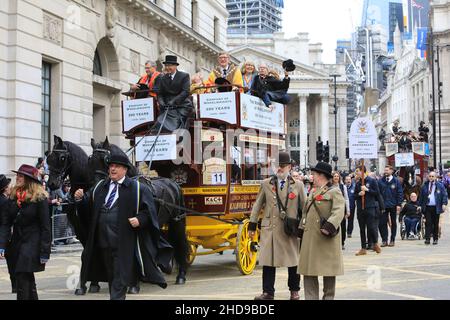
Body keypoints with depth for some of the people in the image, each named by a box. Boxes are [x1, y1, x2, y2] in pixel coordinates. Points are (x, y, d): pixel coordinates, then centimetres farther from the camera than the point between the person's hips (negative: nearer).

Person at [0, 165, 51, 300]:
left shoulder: (39, 198, -10)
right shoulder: (14, 196, 6)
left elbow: (45, 227, -10)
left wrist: (45, 252, -13)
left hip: (32, 243, -6)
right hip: (17, 242, 6)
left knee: (22, 278, -11)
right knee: (28, 280, 14)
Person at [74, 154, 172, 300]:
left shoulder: (137, 188, -3)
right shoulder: (100, 187, 11)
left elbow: (149, 211, -5)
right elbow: (88, 204, 12)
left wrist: (139, 219, -22)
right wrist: (80, 198, -7)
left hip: (123, 243, -5)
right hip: (103, 240, 5)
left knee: (120, 278, -7)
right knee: (111, 276, 17)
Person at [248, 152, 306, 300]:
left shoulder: (298, 185, 4)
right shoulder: (266, 184, 7)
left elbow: (304, 207, 7)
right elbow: (257, 205, 9)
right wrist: (252, 225, 6)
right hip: (269, 228, 1)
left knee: (293, 261, 7)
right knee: (268, 261, 2)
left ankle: (294, 291, 22)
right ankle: (268, 292, 10)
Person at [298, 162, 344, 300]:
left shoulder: (334, 192, -3)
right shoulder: (312, 193, 20)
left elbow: (339, 212, -17)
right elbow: (305, 212, 25)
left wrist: (329, 226, -31)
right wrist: (302, 231, 16)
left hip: (326, 239, -7)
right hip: (309, 239, 7)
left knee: (329, 272, 2)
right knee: (308, 272, 4)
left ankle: (328, 297, 13)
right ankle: (311, 297, 9)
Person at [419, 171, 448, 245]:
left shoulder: (440, 185, 4)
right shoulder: (425, 186, 10)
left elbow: (444, 195, 2)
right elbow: (421, 196, 14)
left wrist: (444, 204, -10)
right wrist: (421, 205, 10)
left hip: (436, 208, -1)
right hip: (427, 207, 1)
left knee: (436, 224, 4)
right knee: (428, 223, -6)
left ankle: (435, 239, 12)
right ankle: (427, 239, -7)